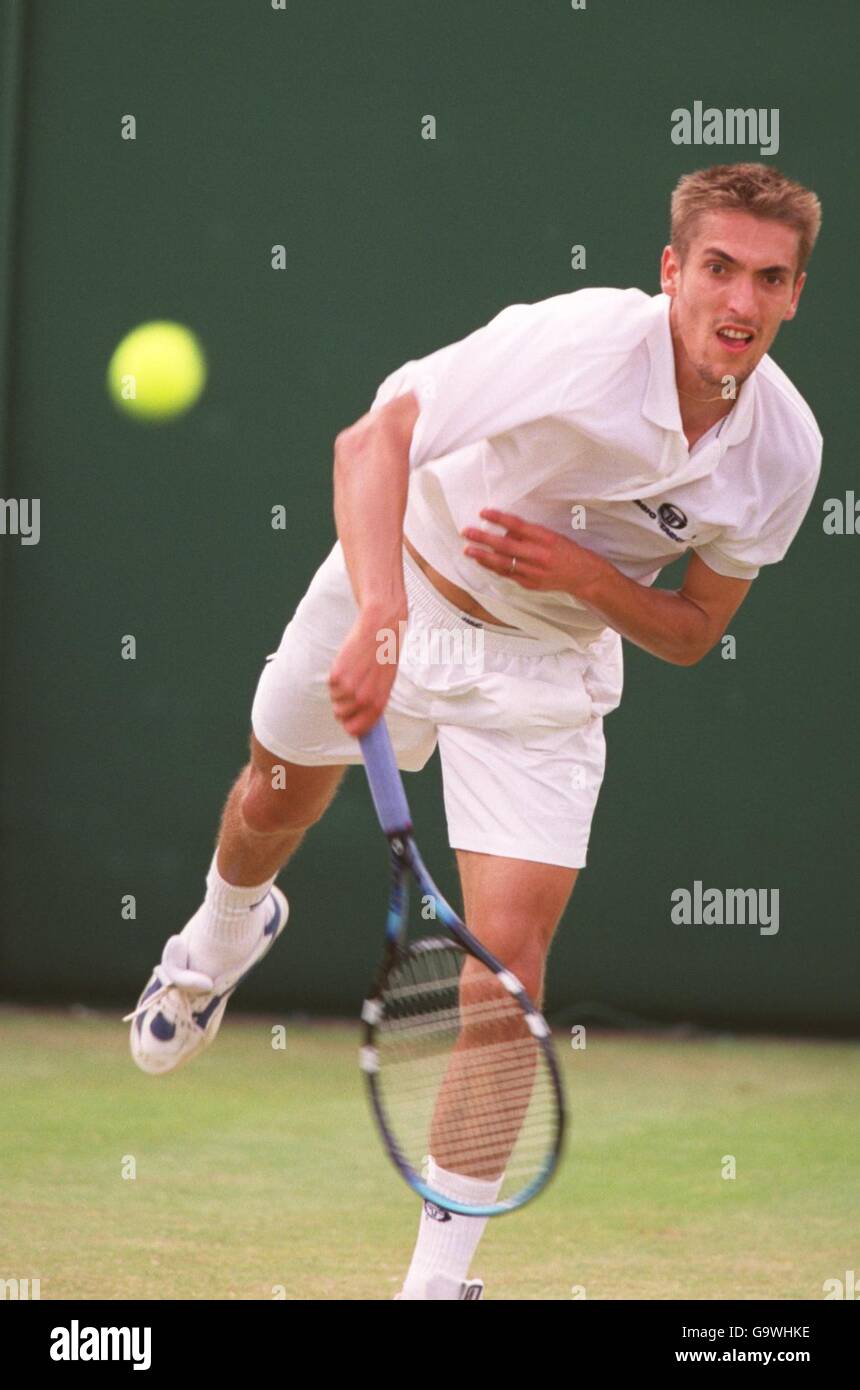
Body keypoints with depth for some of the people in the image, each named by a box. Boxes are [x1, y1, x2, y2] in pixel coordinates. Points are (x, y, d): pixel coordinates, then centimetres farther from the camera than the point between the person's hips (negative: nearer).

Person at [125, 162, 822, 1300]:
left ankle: (441, 1272, -1)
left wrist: (591, 578, -26)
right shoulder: (584, 340, -32)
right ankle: (225, 933, 64)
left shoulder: (784, 448, -18)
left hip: (545, 671, 1)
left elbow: (692, 633, -5)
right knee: (279, 799, 23)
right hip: (400, 592, -1)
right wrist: (380, 616, -49)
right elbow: (373, 441, -35)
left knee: (510, 952, -11)